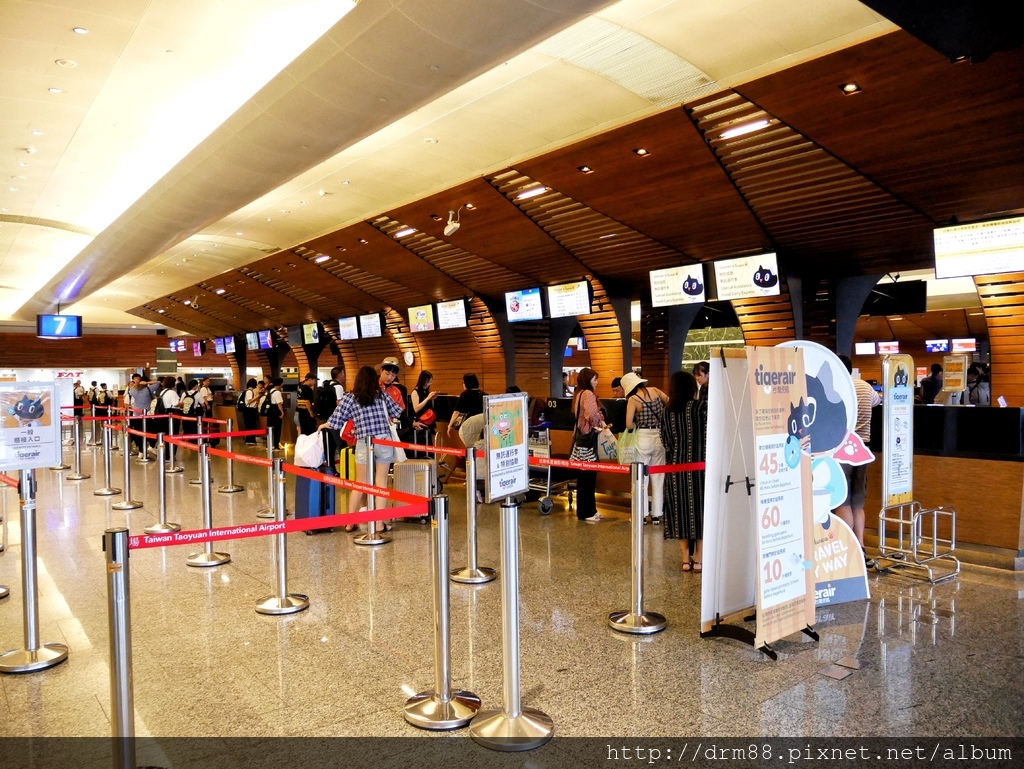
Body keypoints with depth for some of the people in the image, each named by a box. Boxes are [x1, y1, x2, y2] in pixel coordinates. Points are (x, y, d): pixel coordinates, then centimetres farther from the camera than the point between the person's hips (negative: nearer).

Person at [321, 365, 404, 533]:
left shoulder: (349, 398, 1)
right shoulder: (382, 394, 5)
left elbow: (335, 423, 1)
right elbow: (397, 413, 12)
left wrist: (323, 426, 22)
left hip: (363, 444, 0)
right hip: (384, 442, 0)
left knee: (359, 483, 13)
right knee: (381, 482, 7)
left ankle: (349, 522, 18)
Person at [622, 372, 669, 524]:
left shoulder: (633, 399, -9)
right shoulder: (656, 391, 2)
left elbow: (629, 425, -13)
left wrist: (639, 423, 7)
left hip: (643, 439, -4)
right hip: (660, 438, 4)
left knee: (641, 478, 9)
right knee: (658, 479, 11)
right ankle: (656, 515, 15)